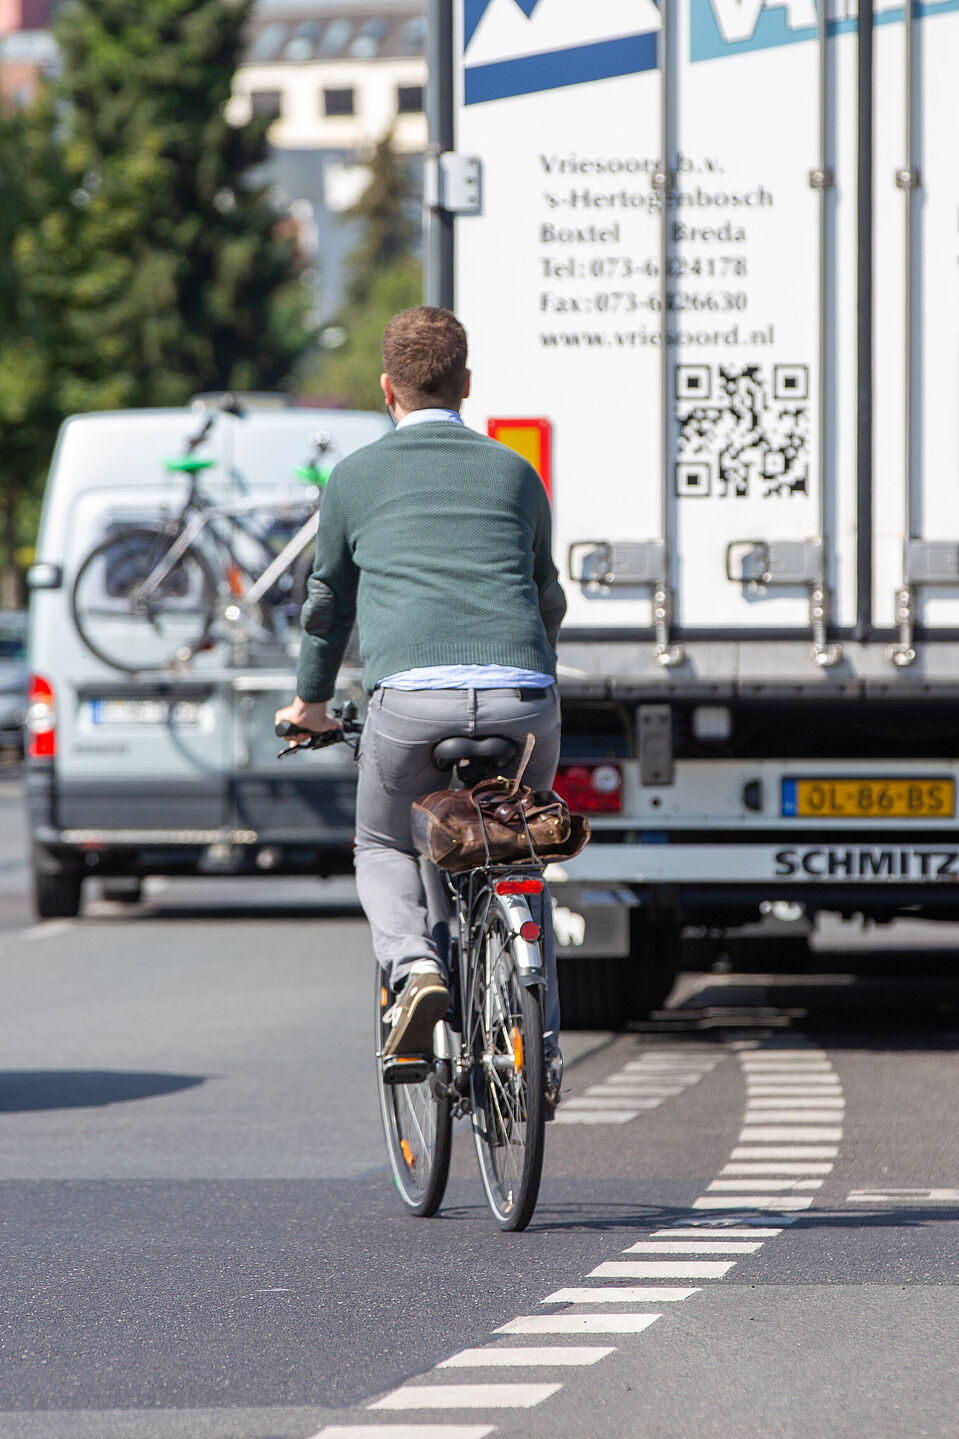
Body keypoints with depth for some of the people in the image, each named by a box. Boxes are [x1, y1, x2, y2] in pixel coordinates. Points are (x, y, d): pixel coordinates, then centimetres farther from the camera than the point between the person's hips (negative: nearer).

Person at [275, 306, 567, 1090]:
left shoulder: (357, 475, 17)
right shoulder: (514, 473, 22)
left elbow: (329, 602, 29)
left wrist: (311, 703, 46)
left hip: (411, 700, -2)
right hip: (523, 700, 2)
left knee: (383, 849, 23)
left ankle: (416, 967, -6)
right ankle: (541, 1047, 16)